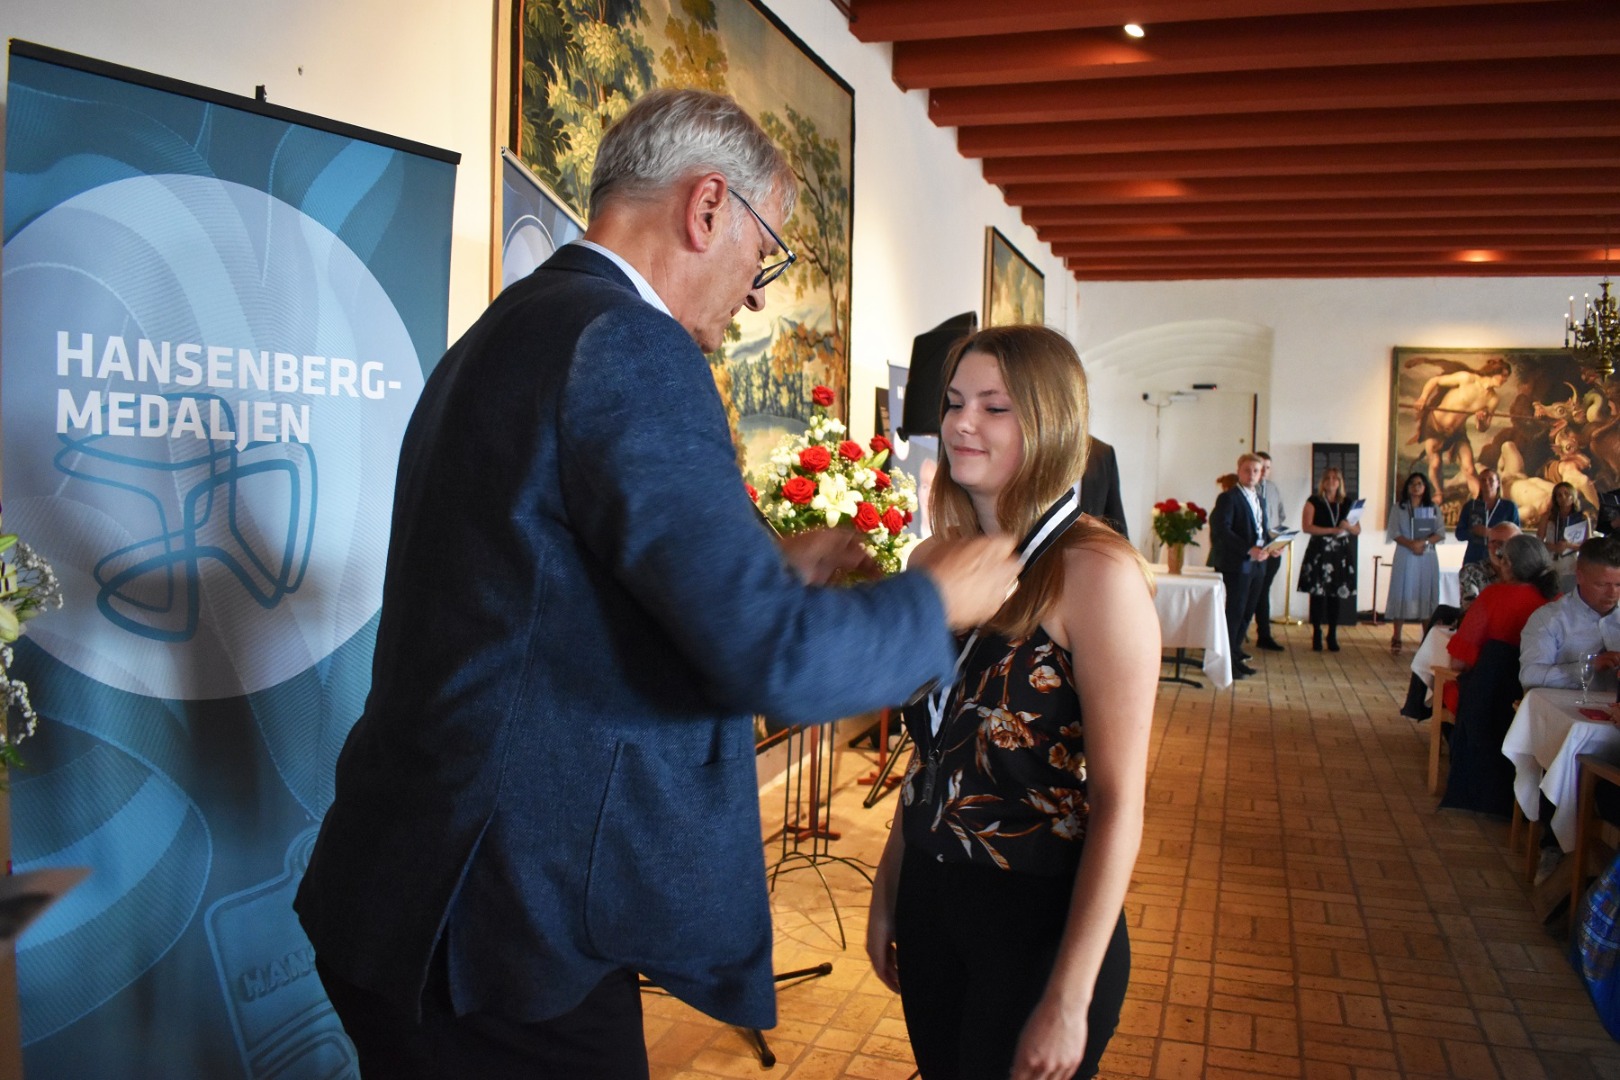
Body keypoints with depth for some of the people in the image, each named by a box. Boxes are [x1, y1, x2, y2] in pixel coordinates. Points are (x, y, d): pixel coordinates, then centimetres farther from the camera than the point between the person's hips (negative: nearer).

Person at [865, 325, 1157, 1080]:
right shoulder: (933, 562, 1)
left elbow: (1119, 801, -17)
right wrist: (886, 890, 12)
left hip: (1039, 916, -5)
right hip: (929, 904, 5)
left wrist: (1069, 999, -16)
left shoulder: (1095, 572, -17)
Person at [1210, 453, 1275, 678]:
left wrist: (1268, 548, 2)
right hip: (1237, 565, -8)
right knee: (1234, 613, -5)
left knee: (1247, 613, 12)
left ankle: (1235, 657, 21)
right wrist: (1249, 549, -25)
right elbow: (1222, 531, -18)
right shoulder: (1228, 498, -8)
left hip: (1257, 564, 8)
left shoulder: (1258, 499, 18)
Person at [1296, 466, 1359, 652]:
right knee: (1318, 594, -5)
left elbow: (1358, 530, 11)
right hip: (1319, 553, -3)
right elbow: (1306, 527, -9)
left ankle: (1332, 635, 11)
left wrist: (1348, 527, -12)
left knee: (1336, 595, 4)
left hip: (1341, 554, 3)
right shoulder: (1314, 502, 2)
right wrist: (1332, 530, -14)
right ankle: (1316, 635, 1)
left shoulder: (1348, 503, 12)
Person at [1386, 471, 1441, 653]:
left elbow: (1439, 534, 1)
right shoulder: (1398, 509, 7)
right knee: (1401, 595, -4)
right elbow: (1394, 534, -3)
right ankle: (1396, 640, -2)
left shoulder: (1433, 509, 11)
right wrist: (1411, 544, -20)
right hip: (1405, 557, -1)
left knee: (1426, 596, 1)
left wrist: (1423, 542, -18)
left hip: (1427, 558, 2)